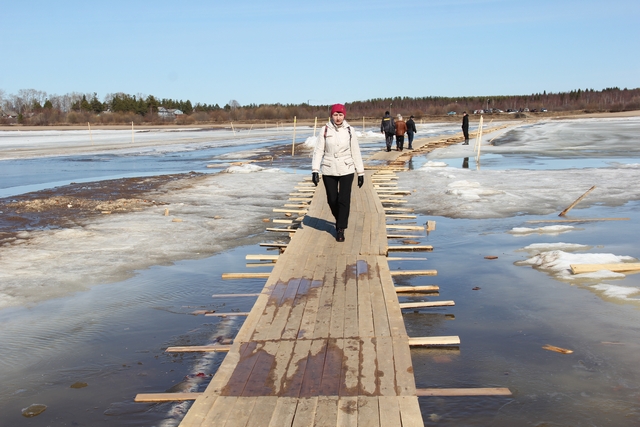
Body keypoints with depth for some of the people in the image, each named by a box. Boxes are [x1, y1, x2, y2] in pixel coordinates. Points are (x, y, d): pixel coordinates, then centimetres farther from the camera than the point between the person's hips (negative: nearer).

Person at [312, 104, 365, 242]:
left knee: (344, 200, -6)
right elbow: (318, 151, -4)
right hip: (329, 170, 1)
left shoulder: (349, 131, -1)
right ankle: (340, 220, 37)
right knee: (332, 200, 9)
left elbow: (356, 152, 2)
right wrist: (315, 170, -13)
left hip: (346, 170, -1)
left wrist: (360, 173, 2)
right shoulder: (325, 130, -3)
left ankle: (340, 229, 7)